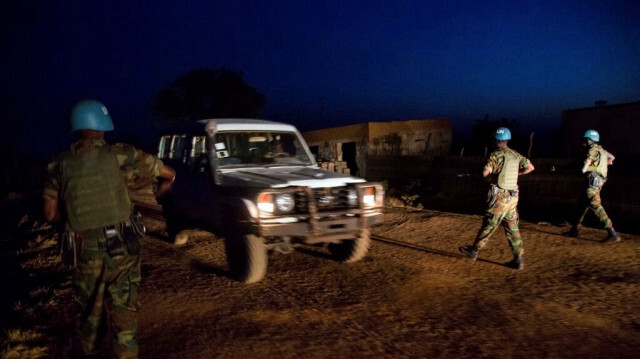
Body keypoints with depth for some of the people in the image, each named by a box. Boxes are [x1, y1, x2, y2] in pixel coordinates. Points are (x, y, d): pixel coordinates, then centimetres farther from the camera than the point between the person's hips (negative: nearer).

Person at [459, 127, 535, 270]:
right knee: (512, 228, 10)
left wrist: (492, 171, 3)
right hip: (513, 197, 6)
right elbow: (530, 167, 14)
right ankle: (518, 259, 11)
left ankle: (474, 250, 17)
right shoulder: (516, 155, 8)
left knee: (488, 225, 4)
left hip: (500, 196, -6)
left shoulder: (497, 155, -12)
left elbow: (485, 173, -19)